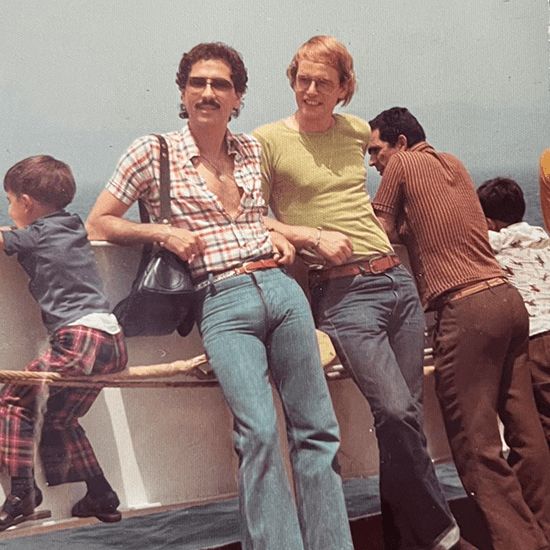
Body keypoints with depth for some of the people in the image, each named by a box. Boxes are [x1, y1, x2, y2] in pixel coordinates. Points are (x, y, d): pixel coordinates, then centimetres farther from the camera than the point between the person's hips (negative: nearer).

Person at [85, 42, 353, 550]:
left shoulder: (252, 150, 16)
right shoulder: (153, 152, 5)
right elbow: (99, 223, 8)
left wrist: (277, 235, 12)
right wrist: (162, 231, -6)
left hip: (281, 286, 5)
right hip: (223, 303, -4)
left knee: (316, 429, 1)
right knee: (259, 431, -22)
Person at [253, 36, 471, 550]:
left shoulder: (357, 131, 16)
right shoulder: (267, 140, 1)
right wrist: (314, 237, -12)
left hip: (396, 278, 6)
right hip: (343, 291, -5)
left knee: (407, 417, 2)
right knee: (396, 411, -19)